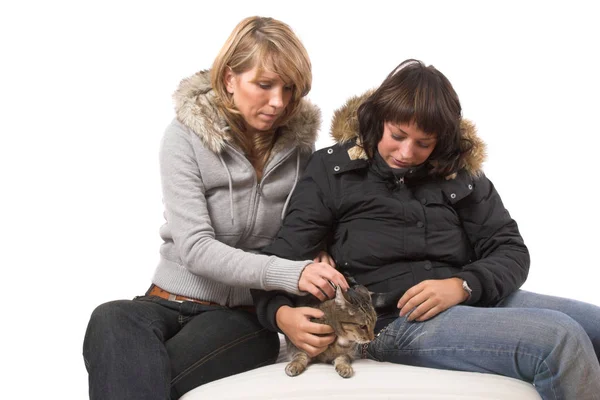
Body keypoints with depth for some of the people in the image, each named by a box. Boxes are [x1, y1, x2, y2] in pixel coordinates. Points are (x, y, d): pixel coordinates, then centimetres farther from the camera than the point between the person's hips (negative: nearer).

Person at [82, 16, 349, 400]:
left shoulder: (300, 142, 2)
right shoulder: (186, 136, -7)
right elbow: (194, 247, -16)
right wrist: (288, 273, -30)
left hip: (248, 316, 0)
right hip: (172, 302, 0)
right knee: (111, 320, -35)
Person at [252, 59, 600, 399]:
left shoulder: (460, 171, 10)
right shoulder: (332, 170, 2)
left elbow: (512, 251, 8)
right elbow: (279, 260, -1)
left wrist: (462, 285, -14)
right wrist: (282, 314, -24)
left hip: (474, 299, 5)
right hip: (391, 322, -5)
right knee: (561, 340, -26)